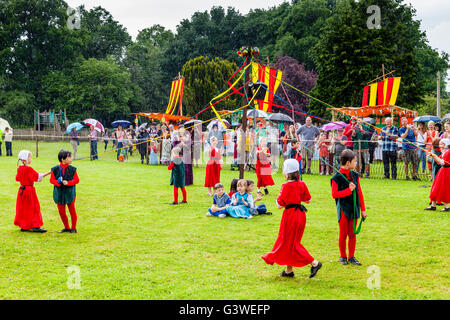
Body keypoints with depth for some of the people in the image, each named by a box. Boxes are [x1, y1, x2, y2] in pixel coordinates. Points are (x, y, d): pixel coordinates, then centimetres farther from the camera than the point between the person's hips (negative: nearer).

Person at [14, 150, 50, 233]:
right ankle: (35, 226, -5)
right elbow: (38, 176, -17)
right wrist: (48, 173, -14)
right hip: (29, 190, -8)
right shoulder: (29, 169, -18)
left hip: (22, 190, 8)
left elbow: (17, 178, 15)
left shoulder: (19, 168, 5)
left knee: (23, 208, 12)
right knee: (33, 208, -3)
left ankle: (23, 226, 17)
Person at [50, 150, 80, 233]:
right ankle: (66, 227, 24)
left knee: (72, 210, 4)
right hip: (59, 193, 1)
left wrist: (68, 183, -18)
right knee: (61, 211, 8)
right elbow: (51, 179, 1)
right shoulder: (55, 169, -4)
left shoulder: (72, 169, -5)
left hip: (70, 193, -1)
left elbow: (76, 180, -3)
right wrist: (57, 182, -20)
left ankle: (73, 228, 17)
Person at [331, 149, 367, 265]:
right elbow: (334, 194, -13)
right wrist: (349, 190, -17)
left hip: (354, 209, 5)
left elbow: (359, 193, 9)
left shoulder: (355, 175, 5)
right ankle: (343, 256, 18)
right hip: (343, 209, -4)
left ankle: (351, 257, 17)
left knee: (352, 234, 8)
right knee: (343, 234, 5)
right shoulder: (337, 177, -12)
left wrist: (363, 209, 9)